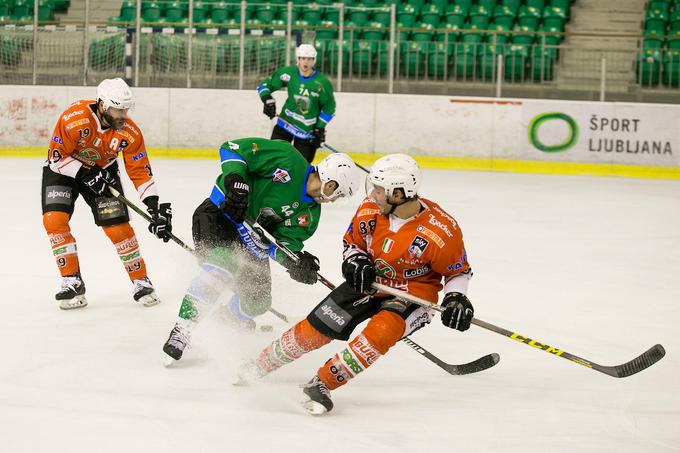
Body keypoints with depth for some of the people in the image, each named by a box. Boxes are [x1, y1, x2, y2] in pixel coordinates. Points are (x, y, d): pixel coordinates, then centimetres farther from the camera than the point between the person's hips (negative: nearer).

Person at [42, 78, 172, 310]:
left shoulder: (130, 132, -21)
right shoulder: (74, 117, -32)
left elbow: (141, 172, -15)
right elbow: (56, 157, -24)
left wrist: (154, 208, -22)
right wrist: (86, 174, -30)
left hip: (103, 170, 2)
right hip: (62, 168, -2)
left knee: (118, 227, -8)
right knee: (54, 219, -20)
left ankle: (141, 282, 6)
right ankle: (72, 282, -11)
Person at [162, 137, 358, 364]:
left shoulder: (310, 215, 0)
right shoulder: (287, 159, -18)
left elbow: (286, 241, -9)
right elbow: (231, 149, -17)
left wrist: (294, 260, -30)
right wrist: (235, 181, -32)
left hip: (252, 240, 7)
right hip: (219, 212, -7)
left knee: (258, 301, 9)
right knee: (221, 266, -33)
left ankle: (233, 314, 46)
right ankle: (181, 330, -31)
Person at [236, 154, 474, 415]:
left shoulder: (442, 231, -25)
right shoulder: (370, 209, -13)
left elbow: (458, 271, -9)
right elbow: (352, 242, 6)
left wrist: (456, 299, -25)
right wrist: (355, 262, -15)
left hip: (413, 295, -4)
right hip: (370, 283, 4)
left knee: (381, 331, -34)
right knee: (314, 330, 0)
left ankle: (323, 383, -25)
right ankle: (261, 364, 23)